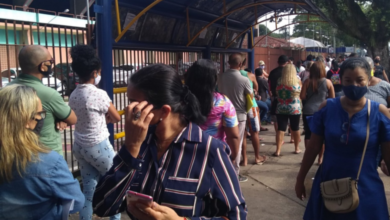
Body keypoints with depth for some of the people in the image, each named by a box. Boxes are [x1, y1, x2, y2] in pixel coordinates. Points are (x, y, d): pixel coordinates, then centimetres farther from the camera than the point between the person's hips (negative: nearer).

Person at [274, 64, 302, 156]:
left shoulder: (279, 82, -2)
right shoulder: (297, 81, -5)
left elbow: (276, 94, 9)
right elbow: (301, 92, 11)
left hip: (281, 109, 1)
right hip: (295, 109, 0)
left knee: (280, 129, 0)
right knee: (295, 129, 13)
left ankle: (278, 150, -5)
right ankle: (297, 148, 26)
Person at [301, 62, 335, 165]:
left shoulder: (307, 82, -4)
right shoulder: (328, 82, -4)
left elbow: (302, 96, -7)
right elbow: (332, 98, 1)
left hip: (308, 111, 0)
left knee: (308, 135, 10)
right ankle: (320, 158, 16)